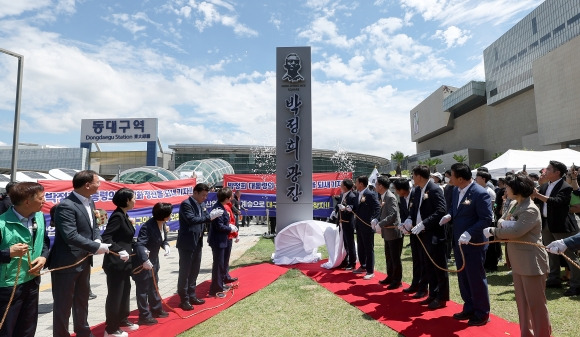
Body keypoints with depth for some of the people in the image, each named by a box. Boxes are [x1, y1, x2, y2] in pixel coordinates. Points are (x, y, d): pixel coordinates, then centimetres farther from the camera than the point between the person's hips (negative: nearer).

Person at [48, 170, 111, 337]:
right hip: (66, 263, -9)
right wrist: (96, 247, -24)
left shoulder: (89, 202, 5)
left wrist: (97, 239, -8)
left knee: (82, 300, 23)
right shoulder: (66, 206, -23)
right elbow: (71, 236, -29)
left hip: (84, 261, 9)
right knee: (63, 304, 8)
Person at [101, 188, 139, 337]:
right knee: (115, 295, 4)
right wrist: (119, 251, -33)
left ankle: (122, 321, 36)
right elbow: (105, 238, -26)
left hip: (124, 262, 10)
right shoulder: (117, 216, -20)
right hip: (115, 263, -10)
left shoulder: (124, 216, 9)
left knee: (125, 292, 20)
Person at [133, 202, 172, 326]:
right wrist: (144, 260, -44)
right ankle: (144, 316, 17)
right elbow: (139, 245, -35)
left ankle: (156, 310, 37)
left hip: (153, 261, 9)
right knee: (143, 289, 4)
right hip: (143, 262, -9)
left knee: (153, 286, 22)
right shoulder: (147, 227, -30)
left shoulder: (163, 224, -4)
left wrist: (166, 245, -11)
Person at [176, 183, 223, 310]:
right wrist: (210, 216, -30)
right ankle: (184, 300, 14)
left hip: (197, 242, 8)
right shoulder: (186, 204, -16)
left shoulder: (201, 204, 8)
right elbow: (191, 220, -27)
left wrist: (213, 215, -7)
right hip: (187, 243, -8)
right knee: (185, 272, 3)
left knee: (194, 271, 16)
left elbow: (204, 219, 13)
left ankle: (191, 296, 29)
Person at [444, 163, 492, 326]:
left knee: (476, 278, 6)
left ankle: (482, 314, 25)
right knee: (463, 278, 18)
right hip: (459, 242, 8)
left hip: (474, 244, -8)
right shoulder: (457, 191, 5)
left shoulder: (480, 193, -20)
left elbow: (486, 219, -20)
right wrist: (449, 215, -3)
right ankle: (469, 309, 35)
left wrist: (469, 233, -29)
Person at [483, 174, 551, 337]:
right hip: (518, 262, 9)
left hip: (531, 262, -9)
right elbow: (504, 225, 9)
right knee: (522, 301, 18)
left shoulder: (530, 210, -20)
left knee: (536, 302, 4)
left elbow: (515, 232, -28)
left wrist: (492, 231, -15)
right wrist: (501, 222, -14)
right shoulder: (513, 204, 9)